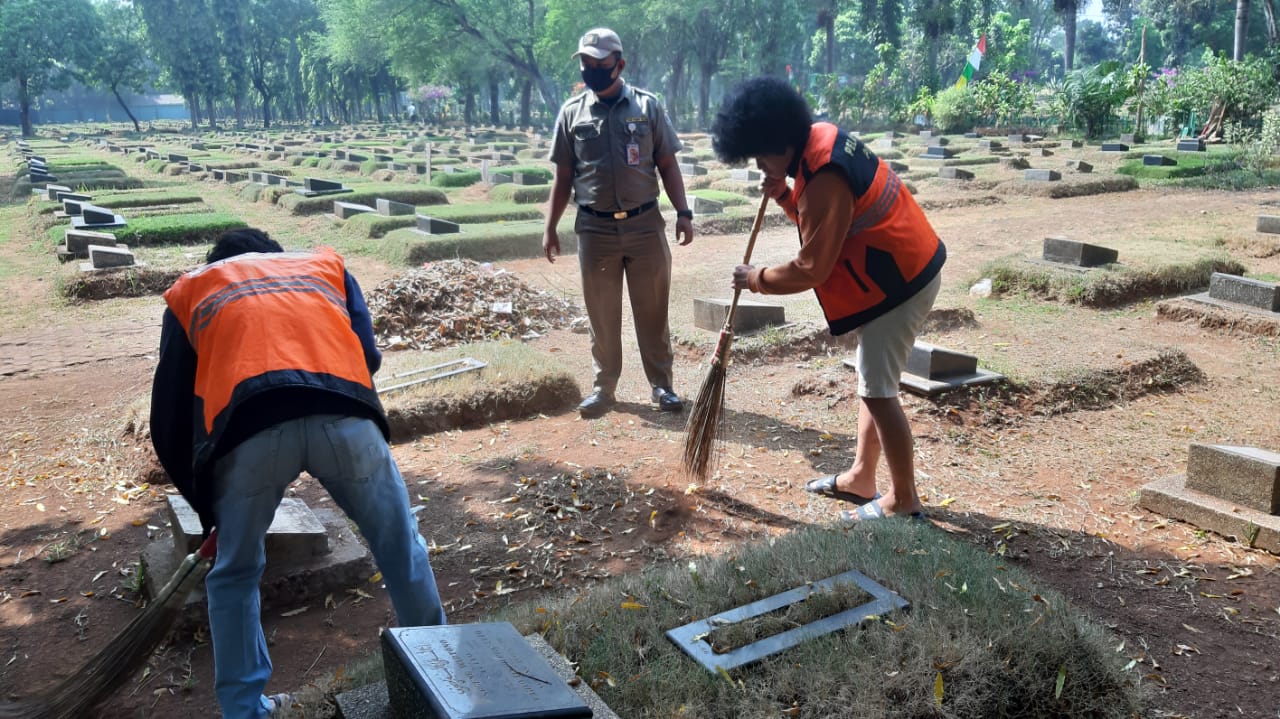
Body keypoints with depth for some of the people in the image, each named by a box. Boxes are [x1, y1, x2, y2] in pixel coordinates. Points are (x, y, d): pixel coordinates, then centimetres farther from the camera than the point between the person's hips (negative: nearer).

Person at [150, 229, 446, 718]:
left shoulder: (189, 290, 35)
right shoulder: (325, 264, 37)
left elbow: (169, 421, 31)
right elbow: (369, 355, 21)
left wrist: (208, 509, 41)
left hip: (249, 427, 0)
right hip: (346, 417, 1)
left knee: (234, 577, 24)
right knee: (402, 550, 21)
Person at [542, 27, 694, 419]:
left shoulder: (648, 106, 2)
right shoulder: (572, 112, 5)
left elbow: (668, 166, 4)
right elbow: (563, 177, 9)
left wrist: (683, 213, -6)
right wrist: (550, 227, 4)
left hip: (645, 225, -1)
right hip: (594, 229, 1)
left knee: (653, 310, 6)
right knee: (601, 313, 8)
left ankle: (661, 384, 17)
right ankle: (603, 386, 20)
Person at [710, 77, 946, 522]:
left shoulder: (824, 177, -26)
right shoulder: (821, 138, 5)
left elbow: (811, 270, -23)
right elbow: (819, 224, 14)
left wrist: (756, 279, -8)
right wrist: (783, 197, -2)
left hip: (899, 281, -10)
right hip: (903, 268, 11)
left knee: (877, 390, -4)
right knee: (870, 379, 16)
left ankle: (904, 500, 8)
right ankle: (861, 477, 28)